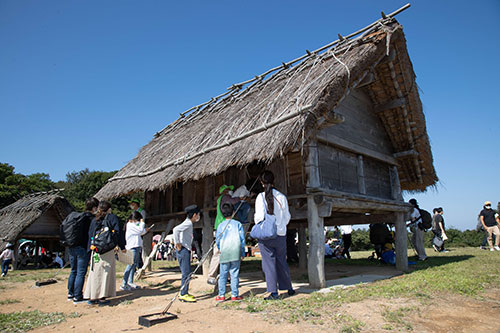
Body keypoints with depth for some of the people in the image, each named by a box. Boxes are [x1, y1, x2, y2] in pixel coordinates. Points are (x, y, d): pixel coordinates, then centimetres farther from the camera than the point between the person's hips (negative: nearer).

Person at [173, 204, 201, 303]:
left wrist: (177, 243, 17)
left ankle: (184, 293, 22)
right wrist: (177, 243, -23)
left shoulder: (189, 223, 16)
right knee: (186, 273, -6)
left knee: (187, 272, 14)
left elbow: (177, 230, 26)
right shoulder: (188, 223, -14)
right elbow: (176, 229, -29)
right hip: (183, 250, -10)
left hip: (186, 250, 10)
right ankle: (183, 295, 0)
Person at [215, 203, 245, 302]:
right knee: (235, 274, 5)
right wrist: (243, 253, 10)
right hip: (236, 253, -1)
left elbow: (217, 240, 8)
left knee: (223, 275, 7)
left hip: (224, 253, 1)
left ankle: (221, 295, 10)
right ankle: (234, 295, 8)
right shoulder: (238, 224, 3)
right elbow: (242, 239, 3)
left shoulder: (221, 225, 4)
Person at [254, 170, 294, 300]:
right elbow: (287, 217, 6)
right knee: (281, 261, 17)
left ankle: (273, 292, 5)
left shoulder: (261, 197, -10)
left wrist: (255, 218, 5)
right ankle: (289, 288, 28)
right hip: (281, 234, 4)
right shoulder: (281, 197, 1)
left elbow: (260, 216, -16)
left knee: (269, 262, 4)